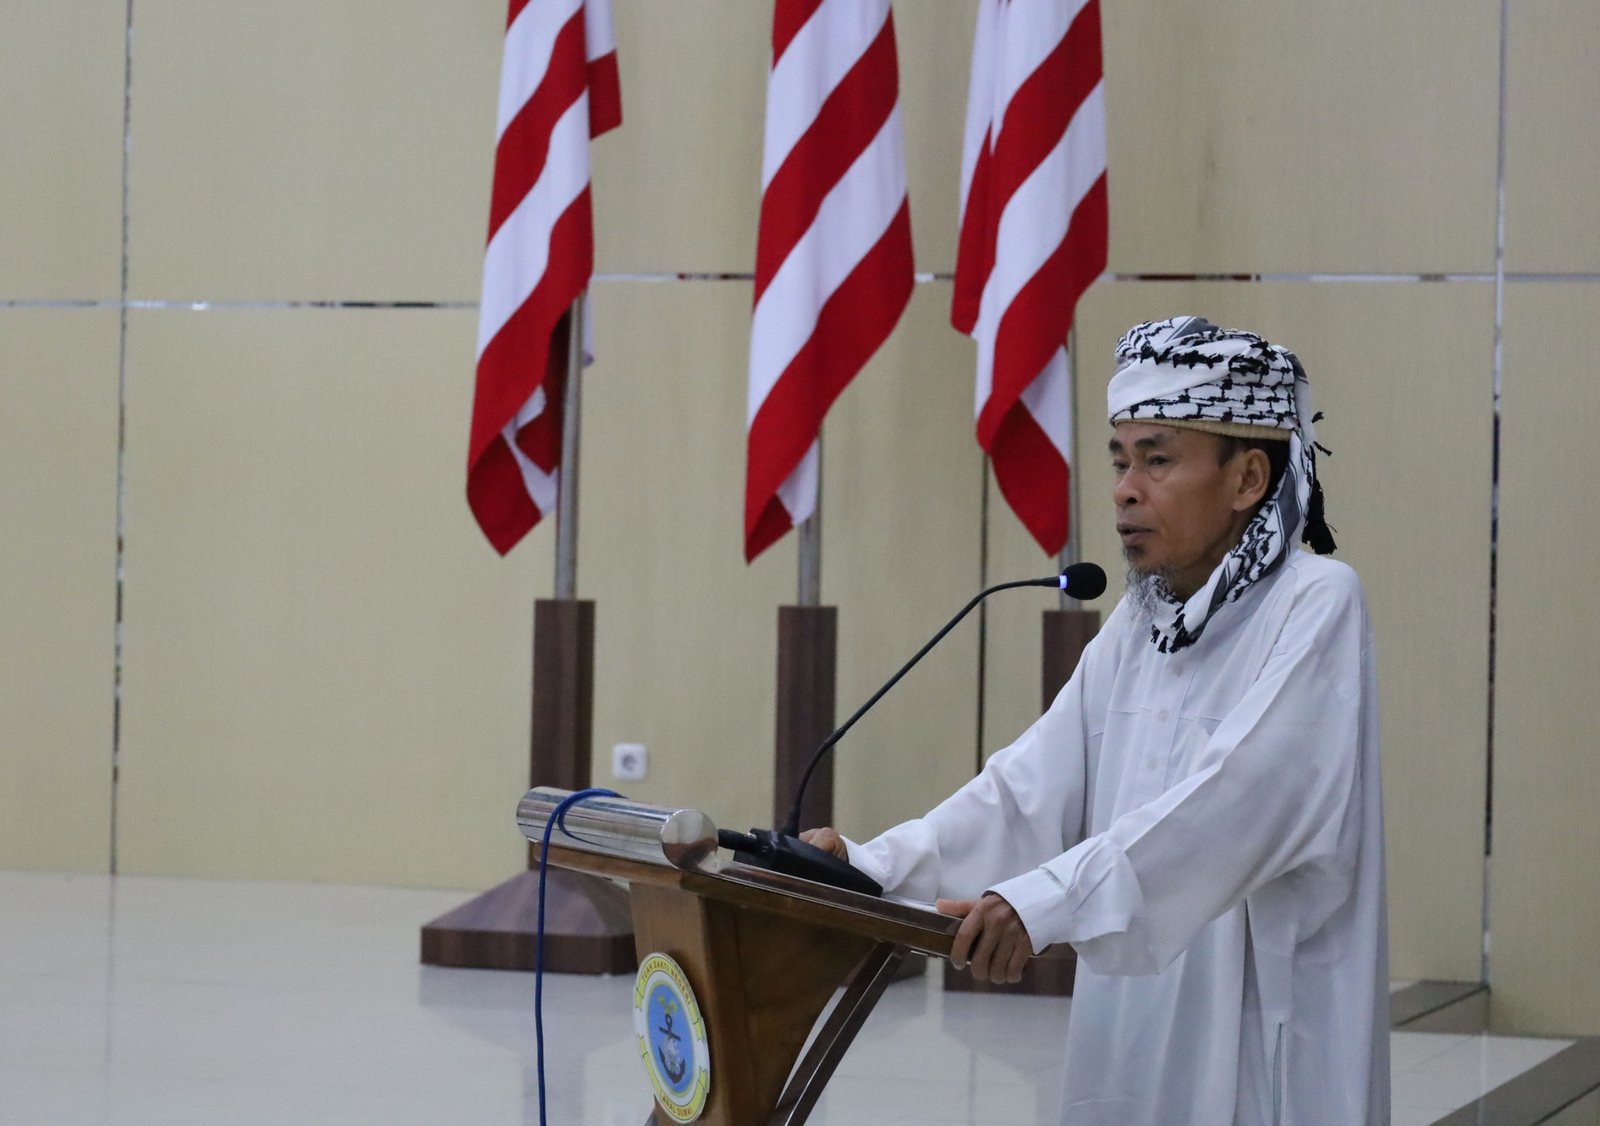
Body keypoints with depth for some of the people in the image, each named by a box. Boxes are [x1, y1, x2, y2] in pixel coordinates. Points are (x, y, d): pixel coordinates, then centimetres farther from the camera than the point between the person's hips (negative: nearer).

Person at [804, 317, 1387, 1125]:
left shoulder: (1317, 606, -11)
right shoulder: (1142, 623, 11)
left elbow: (1228, 799, -25)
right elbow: (1037, 784, 3)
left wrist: (1046, 902, -35)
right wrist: (879, 867, -10)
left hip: (1265, 1035, -6)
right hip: (1139, 1025, 6)